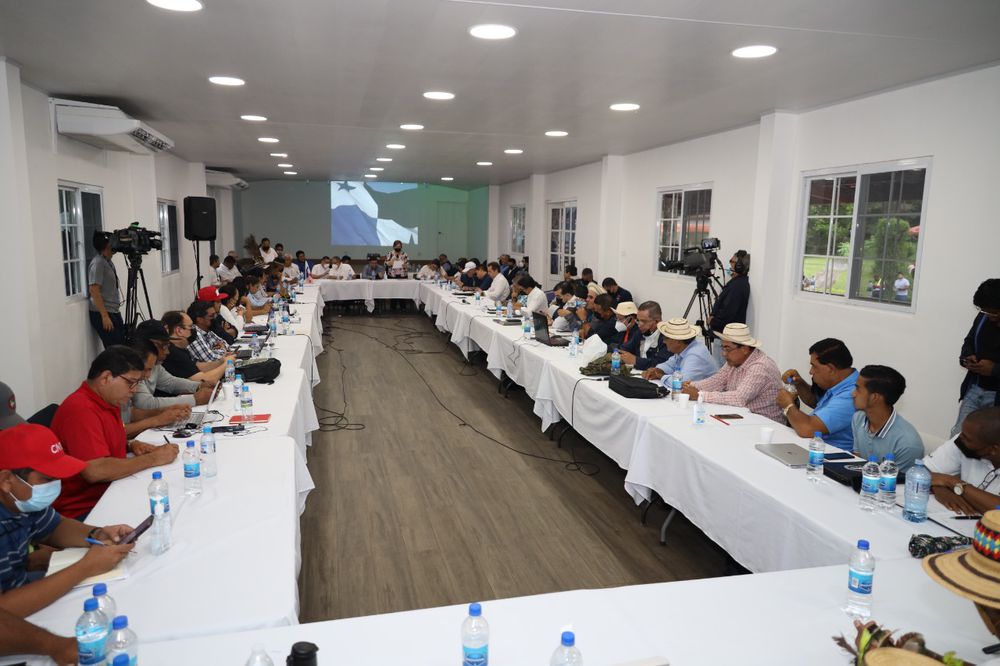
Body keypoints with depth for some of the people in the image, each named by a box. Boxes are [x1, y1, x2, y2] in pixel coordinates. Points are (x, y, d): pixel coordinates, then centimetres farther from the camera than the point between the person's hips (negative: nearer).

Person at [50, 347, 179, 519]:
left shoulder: (108, 401, 11)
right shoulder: (81, 410, -20)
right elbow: (94, 471, -29)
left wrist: (131, 445, 8)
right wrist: (153, 458, -20)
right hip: (83, 510, -9)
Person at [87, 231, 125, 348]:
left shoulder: (108, 262, 13)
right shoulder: (98, 263, -12)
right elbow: (93, 290, -18)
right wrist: (105, 316, -21)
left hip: (114, 312, 8)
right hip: (102, 314, -8)